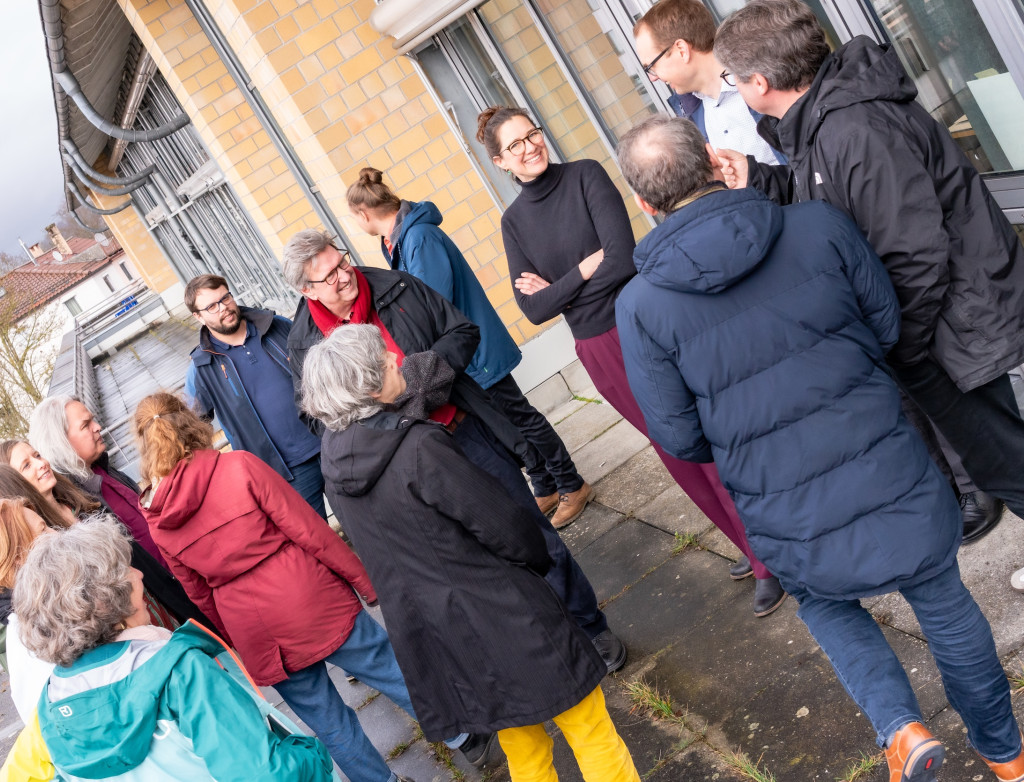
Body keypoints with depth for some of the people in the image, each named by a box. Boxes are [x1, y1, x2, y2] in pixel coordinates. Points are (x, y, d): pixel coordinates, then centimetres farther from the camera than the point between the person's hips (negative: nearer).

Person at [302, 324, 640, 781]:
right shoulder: (418, 448, -23)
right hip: (500, 618, -7)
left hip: (430, 636, 7)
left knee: (519, 743, 24)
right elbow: (502, 525, -17)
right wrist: (539, 559, 3)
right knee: (588, 728, 12)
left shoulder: (332, 458, -1)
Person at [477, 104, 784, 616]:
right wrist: (585, 270, -12)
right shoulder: (514, 221, 4)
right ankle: (755, 547, 34)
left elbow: (622, 258, -20)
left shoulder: (585, 175, -8)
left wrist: (556, 287, -11)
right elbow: (534, 309, -2)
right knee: (675, 452, 15)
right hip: (600, 352, 5)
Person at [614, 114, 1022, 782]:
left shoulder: (640, 306, -12)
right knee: (945, 603, 27)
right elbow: (889, 325, 3)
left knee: (825, 603, 33)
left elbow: (681, 437, -6)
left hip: (794, 526, -1)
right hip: (894, 479, 1)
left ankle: (900, 725, 15)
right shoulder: (820, 225, -10)